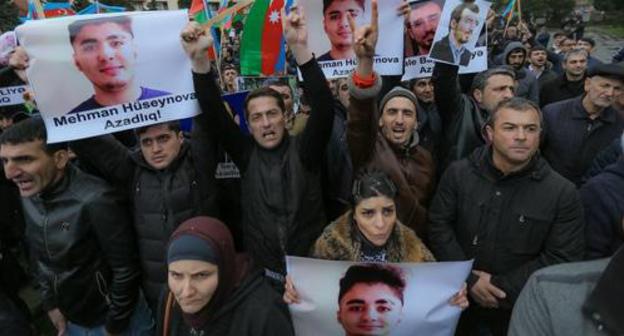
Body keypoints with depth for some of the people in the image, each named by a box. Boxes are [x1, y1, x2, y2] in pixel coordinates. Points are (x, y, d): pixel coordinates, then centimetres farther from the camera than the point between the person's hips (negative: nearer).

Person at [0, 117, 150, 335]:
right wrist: (50, 303, 8)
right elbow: (39, 257, 9)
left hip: (115, 318, -6)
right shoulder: (29, 196, -5)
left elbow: (126, 270, -21)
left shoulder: (95, 201, -27)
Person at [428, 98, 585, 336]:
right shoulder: (458, 173, -8)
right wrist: (468, 280, -17)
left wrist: (502, 287, -16)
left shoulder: (563, 192, -11)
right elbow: (438, 225, -10)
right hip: (458, 296, 1)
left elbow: (562, 258, -12)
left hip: (519, 305, -1)